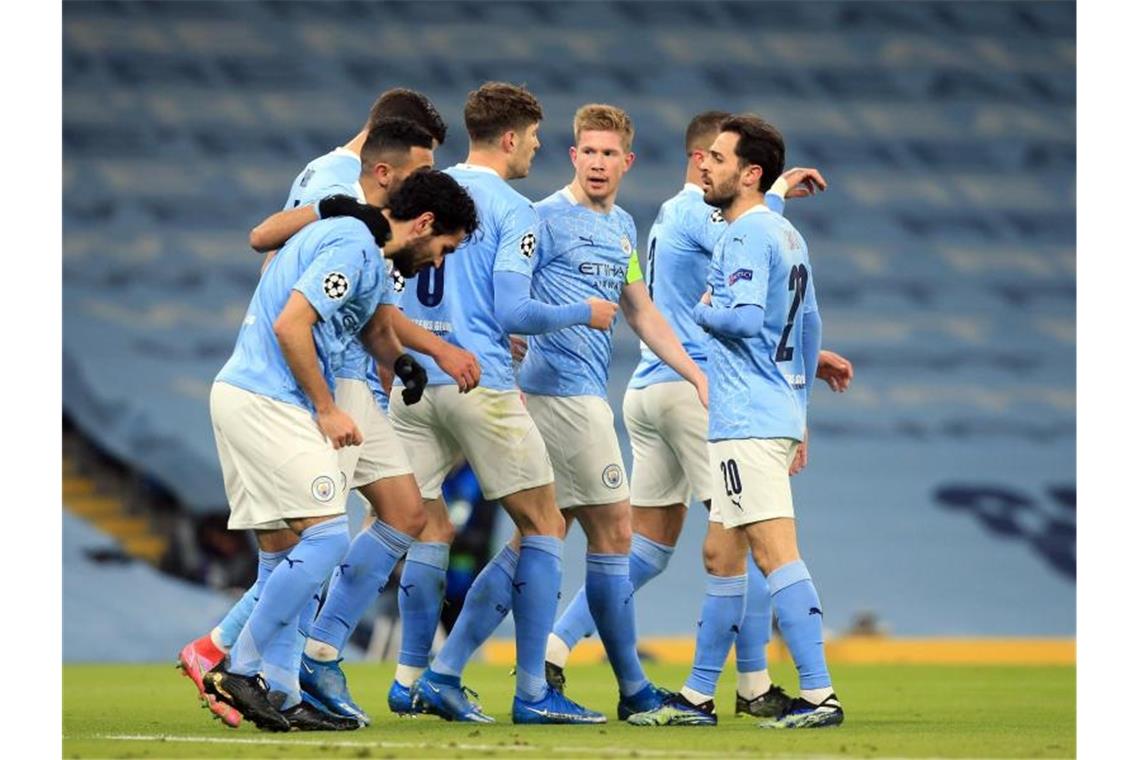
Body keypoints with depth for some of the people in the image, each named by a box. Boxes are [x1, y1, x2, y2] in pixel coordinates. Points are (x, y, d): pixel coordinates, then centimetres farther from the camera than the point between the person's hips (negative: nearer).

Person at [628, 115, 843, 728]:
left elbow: (744, 317, -25)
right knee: (720, 557, 14)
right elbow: (809, 327, 23)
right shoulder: (786, 235, 18)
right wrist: (800, 410, 27)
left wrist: (702, 310, -4)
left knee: (775, 553, -13)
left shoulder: (746, 235, -12)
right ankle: (697, 698, 20)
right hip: (779, 414, 10)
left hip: (749, 423, -10)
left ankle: (818, 695, -18)